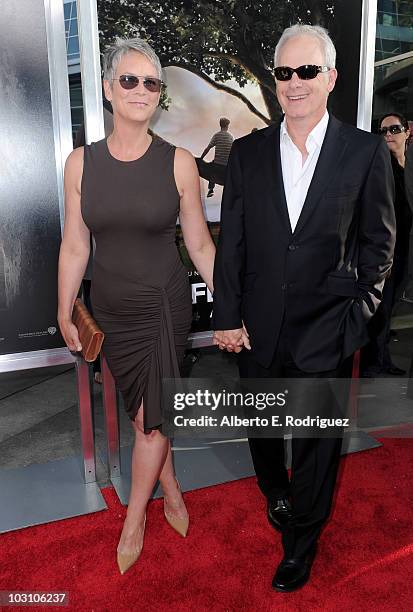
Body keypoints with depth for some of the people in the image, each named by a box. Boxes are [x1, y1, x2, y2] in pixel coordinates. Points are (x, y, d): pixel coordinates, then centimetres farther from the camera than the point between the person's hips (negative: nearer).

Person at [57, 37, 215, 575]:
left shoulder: (179, 163, -8)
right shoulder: (81, 163, -3)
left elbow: (200, 245, -2)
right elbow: (75, 246, 2)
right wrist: (64, 312, 6)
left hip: (165, 306, -2)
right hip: (112, 310, 2)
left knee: (152, 416, 4)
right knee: (144, 412, 15)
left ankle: (134, 519, 29)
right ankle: (171, 490, 40)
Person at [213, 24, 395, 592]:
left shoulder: (367, 151, -3)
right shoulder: (248, 151, 2)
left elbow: (378, 243, 1)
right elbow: (231, 241, 1)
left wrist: (358, 315, -3)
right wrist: (228, 318, -2)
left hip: (326, 329, -2)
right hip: (258, 326, 3)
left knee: (318, 439, 11)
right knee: (261, 427, 20)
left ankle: (300, 544, 36)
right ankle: (275, 493, 53)